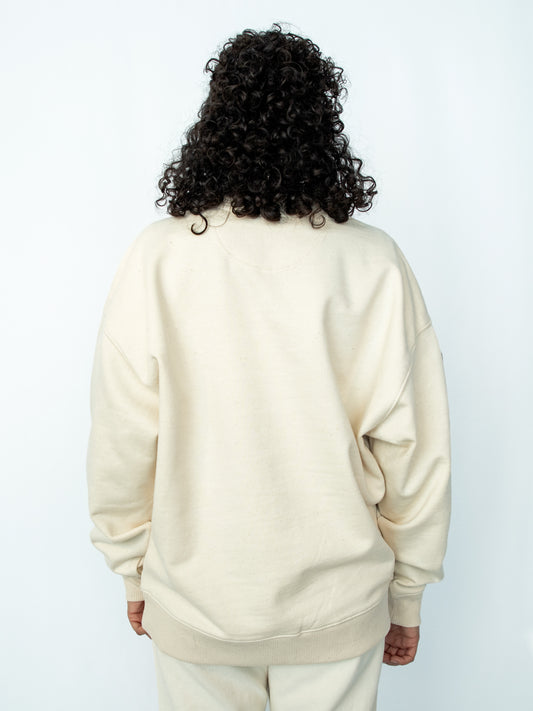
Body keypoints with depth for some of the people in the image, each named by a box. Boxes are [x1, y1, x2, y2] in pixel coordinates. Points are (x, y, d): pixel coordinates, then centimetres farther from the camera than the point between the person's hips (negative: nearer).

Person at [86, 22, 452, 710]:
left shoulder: (155, 257, -14)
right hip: (337, 603, 0)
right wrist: (407, 595, 6)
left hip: (194, 602, 1)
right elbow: (415, 449, -10)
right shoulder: (375, 262, -14)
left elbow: (119, 445, -9)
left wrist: (133, 572, 8)